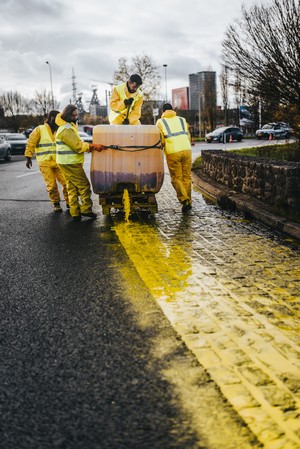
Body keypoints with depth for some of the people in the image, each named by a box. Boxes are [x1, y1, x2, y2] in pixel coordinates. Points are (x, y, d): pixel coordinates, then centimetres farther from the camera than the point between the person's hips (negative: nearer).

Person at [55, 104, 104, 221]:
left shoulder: (70, 126, 17)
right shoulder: (66, 129, -17)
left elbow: (77, 143, 16)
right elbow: (78, 145, -22)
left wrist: (90, 146, 4)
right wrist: (93, 146, -21)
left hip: (70, 162, 11)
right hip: (70, 163, -11)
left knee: (73, 188, 12)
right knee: (84, 185, -5)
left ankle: (75, 213, 17)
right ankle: (86, 209, 1)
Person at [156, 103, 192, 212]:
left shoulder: (160, 122, 10)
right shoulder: (182, 120, 21)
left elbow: (161, 140, 0)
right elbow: (188, 137, 17)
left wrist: (163, 146, 20)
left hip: (172, 152, -3)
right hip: (186, 150, 3)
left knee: (176, 178, 3)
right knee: (186, 176, 10)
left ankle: (184, 199, -13)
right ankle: (188, 201, 9)